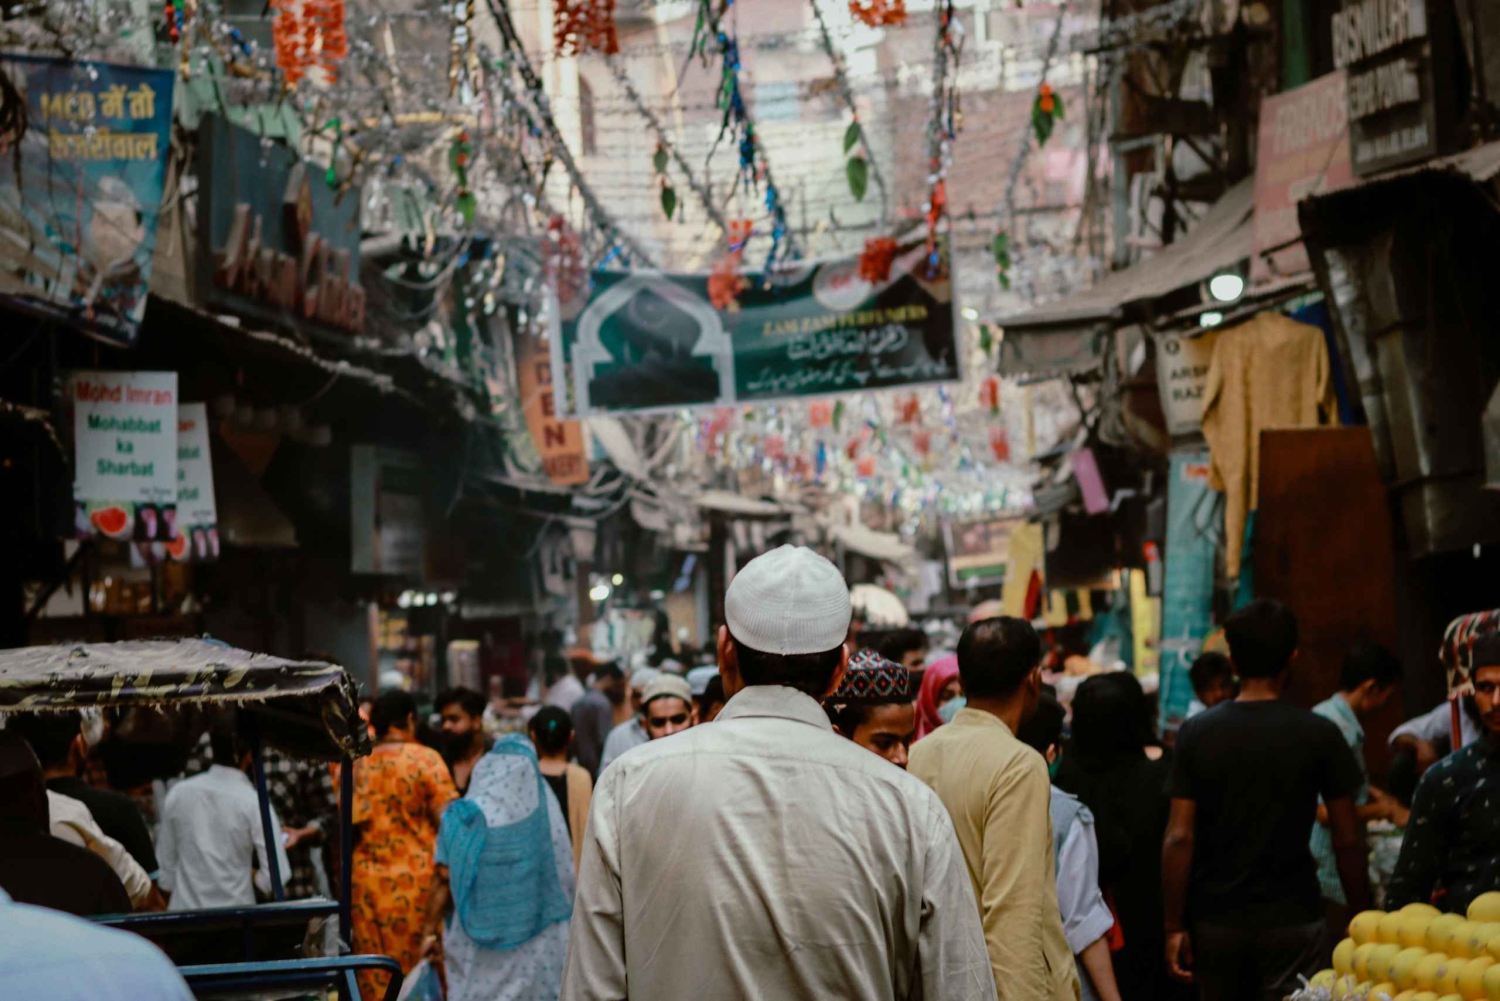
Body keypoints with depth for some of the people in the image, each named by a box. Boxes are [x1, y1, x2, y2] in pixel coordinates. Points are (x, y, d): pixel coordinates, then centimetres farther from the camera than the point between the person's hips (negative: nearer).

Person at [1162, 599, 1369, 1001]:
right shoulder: (1319, 735, -6)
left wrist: (1174, 926, 0)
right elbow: (1346, 841, -5)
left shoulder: (1196, 733, -3)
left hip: (1216, 922, 2)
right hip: (1293, 922, -2)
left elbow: (1179, 838, -6)